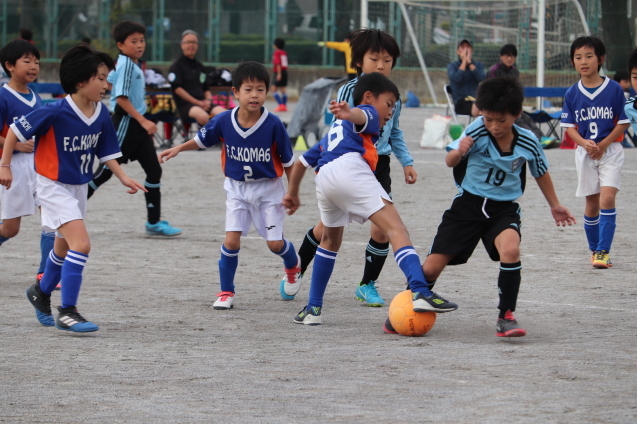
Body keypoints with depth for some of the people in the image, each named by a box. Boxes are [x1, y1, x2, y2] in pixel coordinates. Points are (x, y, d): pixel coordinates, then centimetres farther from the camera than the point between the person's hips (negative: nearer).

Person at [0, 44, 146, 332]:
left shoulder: (101, 115, -6)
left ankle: (41, 292, 48)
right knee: (81, 244, -20)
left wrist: (123, 178, -6)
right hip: (53, 186, -7)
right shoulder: (56, 112, -25)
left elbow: (106, 151, 6)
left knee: (64, 248, 22)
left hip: (79, 187, 7)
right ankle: (67, 313, -12)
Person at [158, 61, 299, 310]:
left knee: (275, 243, 0)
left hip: (268, 188, -1)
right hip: (237, 187, 1)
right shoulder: (223, 121, -14)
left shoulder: (274, 125, -20)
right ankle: (226, 293, 6)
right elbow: (202, 140, 8)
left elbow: (287, 160, -7)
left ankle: (293, 266, 36)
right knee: (231, 240, -10)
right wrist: (177, 149, 3)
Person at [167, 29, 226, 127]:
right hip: (185, 103, -5)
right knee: (202, 116, -39)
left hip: (202, 103, 5)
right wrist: (197, 102, -12)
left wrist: (208, 100, 0)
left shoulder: (200, 67, 23)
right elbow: (177, 88, -6)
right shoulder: (176, 66, 4)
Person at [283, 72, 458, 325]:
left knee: (330, 241, 30)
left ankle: (313, 309, 31)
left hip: (324, 178, 7)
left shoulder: (334, 131, 43)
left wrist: (292, 193, 56)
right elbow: (361, 115, -7)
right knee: (395, 229, -16)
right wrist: (348, 114, -29)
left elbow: (302, 162, 46)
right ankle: (420, 292, -36)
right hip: (349, 167, -7)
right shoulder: (368, 114, 20)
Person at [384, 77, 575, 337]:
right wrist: (458, 153, -40)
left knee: (510, 250, -31)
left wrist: (555, 205, 22)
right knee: (432, 267, -2)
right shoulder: (478, 130, -16)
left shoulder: (528, 142, -9)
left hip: (504, 207, 0)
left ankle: (506, 318, -17)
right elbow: (449, 162, -16)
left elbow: (540, 173, 11)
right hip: (468, 204, 0)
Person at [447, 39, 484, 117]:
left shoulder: (478, 65, 19)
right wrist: (464, 61, -1)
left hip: (476, 99, 3)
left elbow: (481, 79, -2)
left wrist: (469, 63, -2)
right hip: (461, 102, -3)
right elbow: (456, 79, -11)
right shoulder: (452, 66, 11)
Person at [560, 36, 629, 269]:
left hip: (610, 151, -2)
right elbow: (569, 126, 3)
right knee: (592, 204, 8)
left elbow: (623, 122, -3)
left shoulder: (614, 89, -7)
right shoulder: (572, 94, 0)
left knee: (607, 199, -15)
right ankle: (594, 249, 22)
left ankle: (603, 251, -14)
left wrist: (604, 144, -14)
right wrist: (584, 143, -17)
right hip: (585, 153, 2)